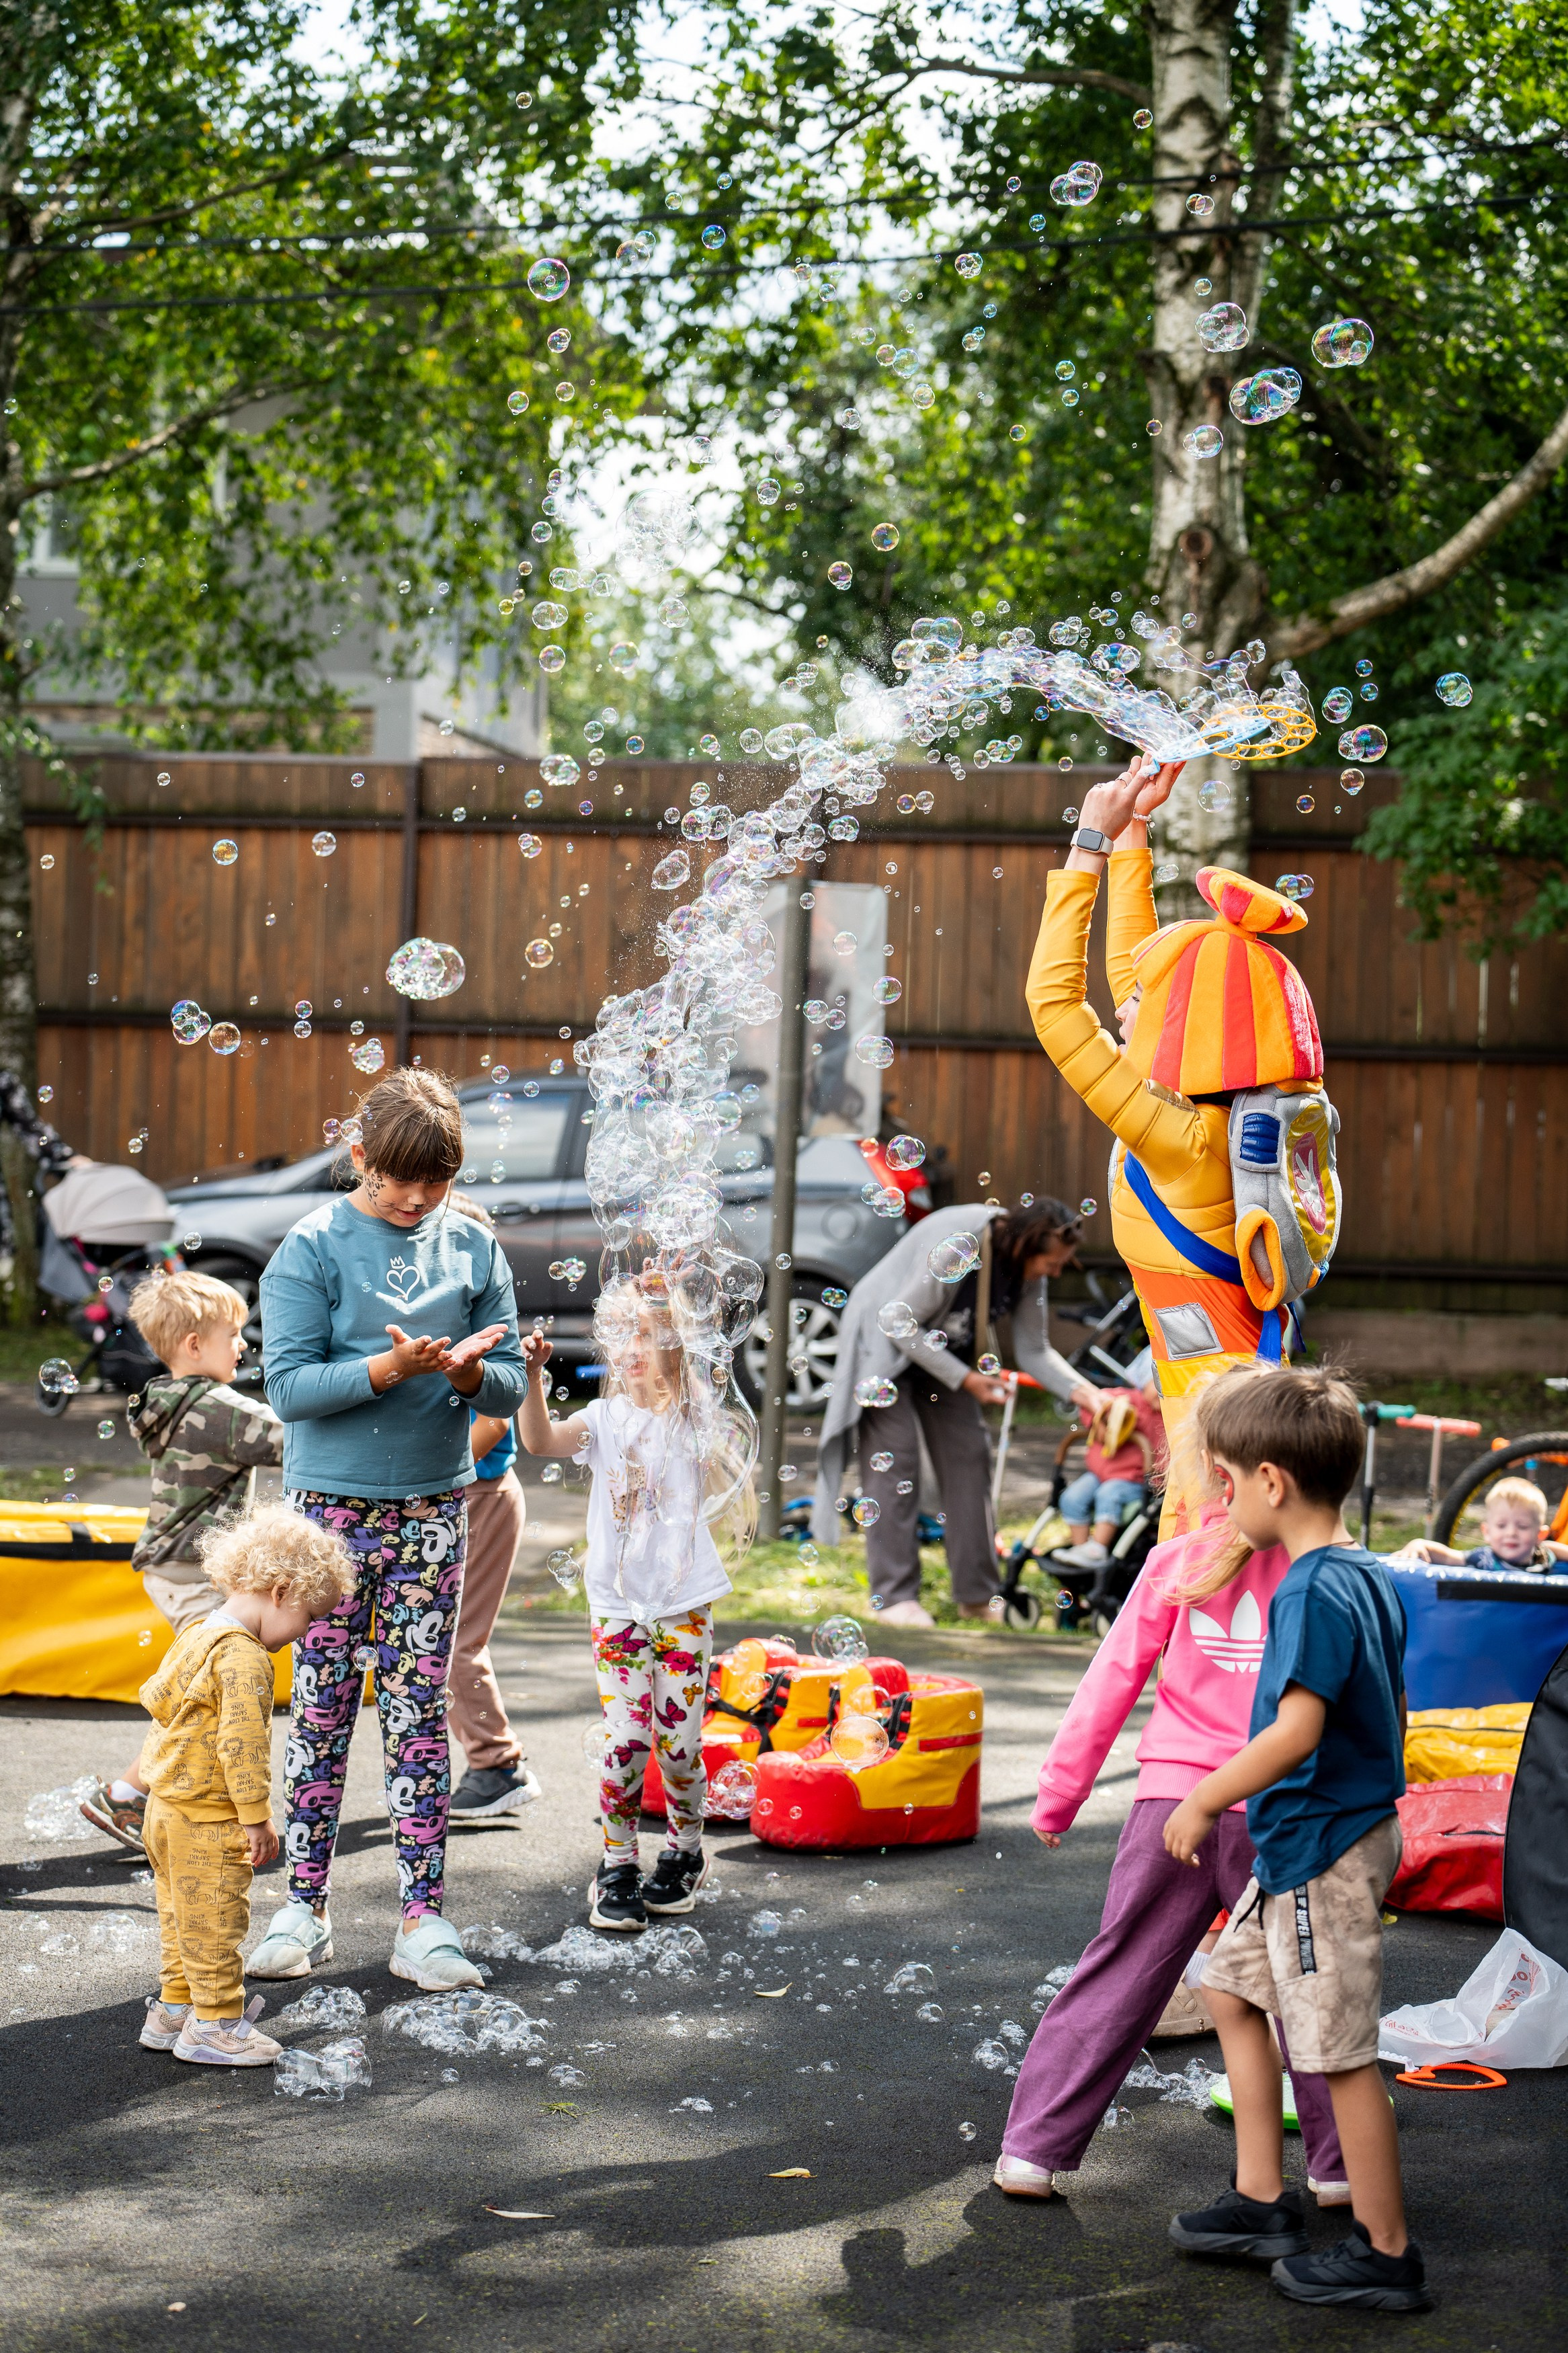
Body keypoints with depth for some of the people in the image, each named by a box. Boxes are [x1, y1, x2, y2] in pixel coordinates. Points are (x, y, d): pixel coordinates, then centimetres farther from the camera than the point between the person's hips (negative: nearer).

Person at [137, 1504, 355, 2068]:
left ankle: (174, 2010, 30)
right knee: (214, 1922, 1)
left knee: (182, 1917, 20)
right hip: (210, 1821, -10)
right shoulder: (242, 1657, -23)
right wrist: (256, 1817, -20)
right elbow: (241, 1743, -26)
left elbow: (155, 1695, 19)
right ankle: (215, 2023, 9)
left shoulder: (198, 1633, 9)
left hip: (167, 1807, 10)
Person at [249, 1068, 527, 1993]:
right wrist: (391, 1369, -24)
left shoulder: (473, 1247, 4)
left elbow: (512, 1385, 4)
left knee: (421, 1710, 4)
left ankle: (423, 1916, 7)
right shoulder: (314, 1247, -5)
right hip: (332, 1503, -2)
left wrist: (469, 1371, -18)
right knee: (322, 1708, 3)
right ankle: (305, 1905, 13)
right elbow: (290, 1386, -11)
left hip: (435, 1504, 2)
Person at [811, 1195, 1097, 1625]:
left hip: (946, 1349, 7)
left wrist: (1083, 1392, -21)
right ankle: (895, 1597, -10)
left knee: (969, 1455, 0)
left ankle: (977, 1593, 4)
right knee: (895, 1460, -12)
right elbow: (900, 1324, -27)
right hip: (884, 1340, -7)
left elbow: (1033, 1350, -5)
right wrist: (965, 1379, -26)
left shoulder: (1027, 1266, -13)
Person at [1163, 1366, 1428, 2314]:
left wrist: (1203, 1801, -16)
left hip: (1323, 1851, -10)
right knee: (1235, 1987, 20)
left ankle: (1387, 2255, 9)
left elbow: (1296, 1731, -27)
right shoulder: (1372, 1579, 9)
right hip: (1354, 1827, 10)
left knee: (1343, 2051, -1)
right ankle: (1262, 2200, 26)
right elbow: (1394, 1711, 18)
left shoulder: (1312, 1593, -21)